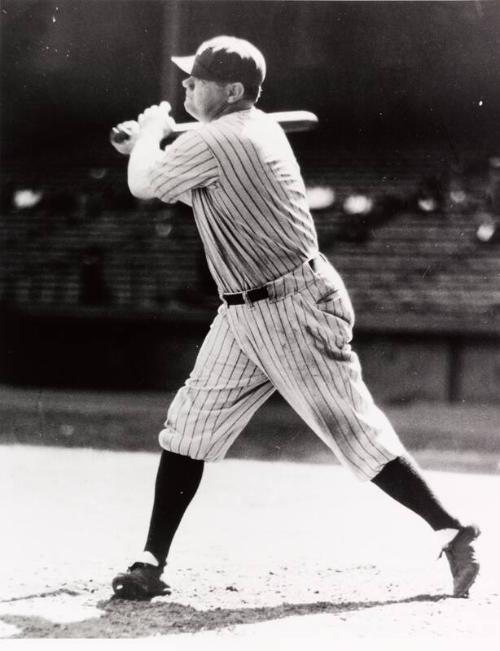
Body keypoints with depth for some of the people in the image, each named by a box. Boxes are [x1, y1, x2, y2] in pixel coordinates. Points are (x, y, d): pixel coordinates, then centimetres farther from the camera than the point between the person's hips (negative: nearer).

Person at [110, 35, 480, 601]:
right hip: (243, 315, 10)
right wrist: (152, 143, 15)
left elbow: (144, 185, -6)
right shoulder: (258, 130, 9)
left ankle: (452, 533, 6)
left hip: (294, 313, -10)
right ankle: (151, 564, 9)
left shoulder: (214, 141, -19)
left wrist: (149, 133, 12)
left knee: (357, 434, -5)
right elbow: (194, 184, 25)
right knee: (188, 426, 6)